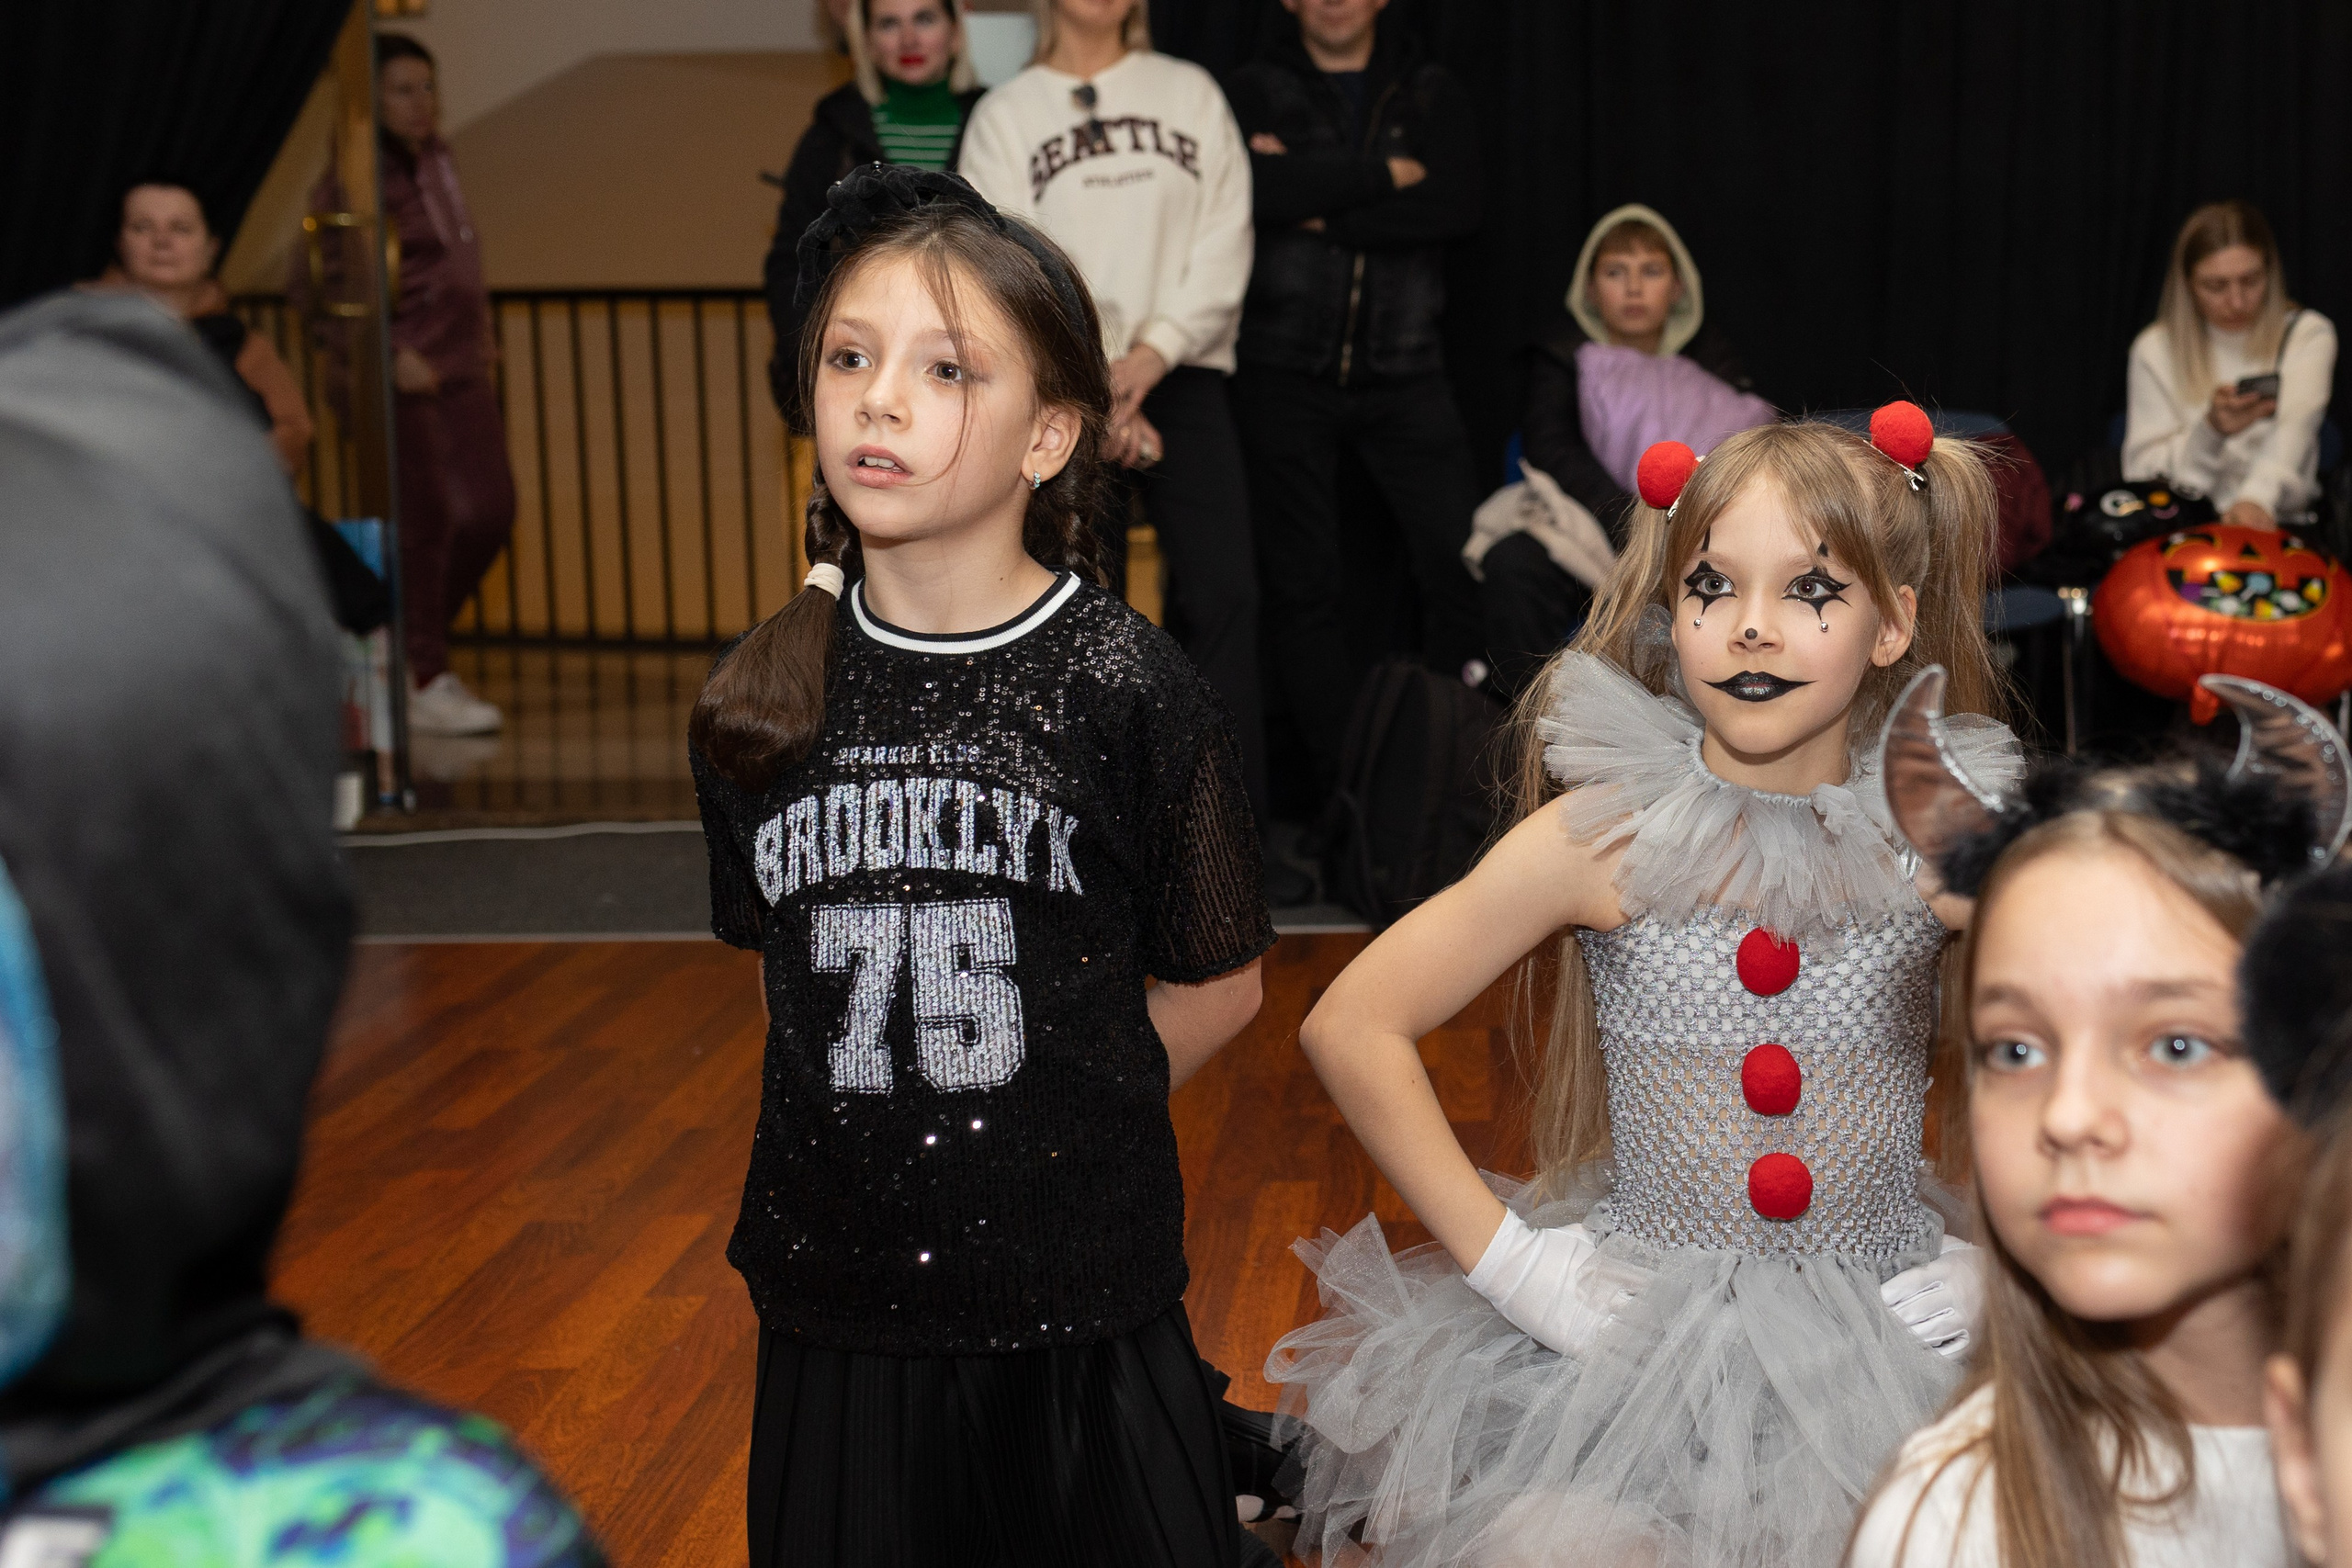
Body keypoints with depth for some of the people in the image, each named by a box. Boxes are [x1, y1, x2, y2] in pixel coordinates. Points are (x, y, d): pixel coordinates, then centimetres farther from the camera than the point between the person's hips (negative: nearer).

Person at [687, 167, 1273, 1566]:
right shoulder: (759, 704, -1)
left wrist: (1046, 1123, -2)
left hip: (1078, 1308, -3)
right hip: (837, 1298, 3)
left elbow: (1216, 987, -4)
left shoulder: (1128, 692, -11)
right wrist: (889, 1124, 4)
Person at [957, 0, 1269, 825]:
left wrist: (1152, 354, -9)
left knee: (1221, 587, -9)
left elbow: (1226, 242, 4)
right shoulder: (1004, 114, 9)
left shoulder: (1193, 93, 13)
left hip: (1181, 376, 1)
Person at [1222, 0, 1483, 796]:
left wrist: (1323, 212, -12)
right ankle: (1335, 784, 11)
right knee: (1300, 587, 2)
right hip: (1285, 372, -1)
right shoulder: (1253, 92, 5)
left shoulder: (1430, 93, 10)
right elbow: (1253, 188, -16)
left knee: (1464, 566, -8)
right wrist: (1384, 174, -10)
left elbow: (1455, 206, -8)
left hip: (1403, 370, 1)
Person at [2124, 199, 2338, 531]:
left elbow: (2293, 428, -16)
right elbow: (2140, 471, 1)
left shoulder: (2308, 335, 4)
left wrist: (2257, 498, -36)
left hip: (2279, 524, 0)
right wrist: (2210, 430, -18)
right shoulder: (2155, 348, 6)